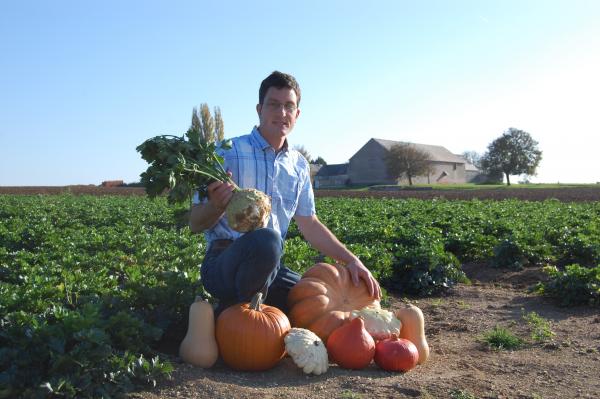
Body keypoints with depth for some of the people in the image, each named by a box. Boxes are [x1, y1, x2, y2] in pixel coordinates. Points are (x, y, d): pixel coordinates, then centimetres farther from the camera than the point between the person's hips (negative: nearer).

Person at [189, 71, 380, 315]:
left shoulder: (299, 166, 12)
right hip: (224, 262, -6)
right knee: (265, 240, -38)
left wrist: (351, 260, 6)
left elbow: (310, 225, 17)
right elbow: (195, 224, -5)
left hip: (271, 267, 6)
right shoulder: (227, 153, -5)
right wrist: (217, 206, -28)